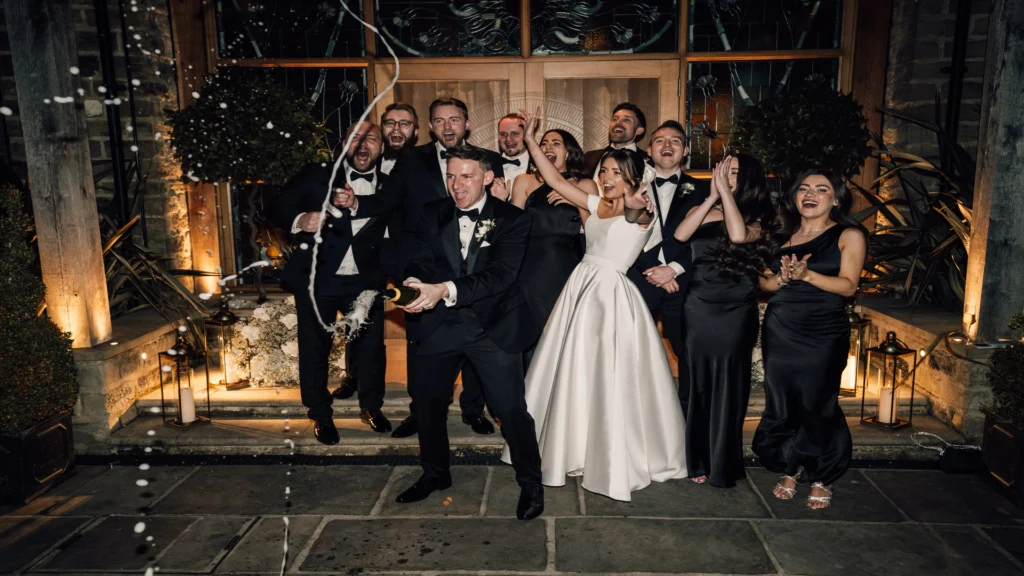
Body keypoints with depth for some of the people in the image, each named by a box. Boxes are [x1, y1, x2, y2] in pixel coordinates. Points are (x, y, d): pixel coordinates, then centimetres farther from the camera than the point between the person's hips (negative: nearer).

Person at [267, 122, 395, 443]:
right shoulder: (317, 175, 1)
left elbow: (394, 212, -16)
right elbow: (276, 207, -5)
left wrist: (356, 204, -32)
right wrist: (299, 220, -26)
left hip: (365, 280, 1)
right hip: (317, 277, 0)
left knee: (371, 344, 4)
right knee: (315, 348, 8)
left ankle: (371, 407, 27)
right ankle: (321, 416, 26)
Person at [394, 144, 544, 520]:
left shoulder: (511, 219, -6)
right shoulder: (433, 214, 7)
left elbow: (500, 274, -19)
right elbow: (418, 260, -3)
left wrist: (446, 290, -33)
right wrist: (414, 283, -28)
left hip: (493, 325, -4)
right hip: (439, 324, 4)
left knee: (511, 408, -4)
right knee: (426, 400, 14)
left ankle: (530, 483, 22)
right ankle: (435, 473, 40)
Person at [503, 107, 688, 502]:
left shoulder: (641, 212, -7)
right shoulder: (596, 205, 10)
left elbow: (634, 212, -32)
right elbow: (555, 180, 9)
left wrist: (633, 203, -54)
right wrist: (530, 141, 4)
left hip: (612, 296, -6)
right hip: (581, 289, 7)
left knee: (610, 382, -2)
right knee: (572, 376, 13)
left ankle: (616, 462, 15)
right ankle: (571, 449, 31)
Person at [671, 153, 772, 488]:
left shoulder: (755, 218, 1)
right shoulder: (700, 210, 8)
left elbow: (739, 235, -22)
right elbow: (680, 235, -13)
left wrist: (725, 192, -14)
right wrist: (711, 197, -10)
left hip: (735, 311, -2)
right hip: (698, 308, 2)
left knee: (726, 385, 5)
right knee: (697, 381, 9)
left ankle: (723, 464, 19)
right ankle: (696, 458, 23)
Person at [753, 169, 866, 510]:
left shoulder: (848, 236, 1)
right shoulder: (783, 235, 12)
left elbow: (848, 286, -9)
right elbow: (764, 280, 11)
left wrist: (806, 275, -22)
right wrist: (780, 279, -11)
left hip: (824, 334, -3)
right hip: (780, 331, 4)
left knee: (818, 405, -3)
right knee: (781, 403, 6)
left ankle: (822, 479, 17)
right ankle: (789, 471, 24)